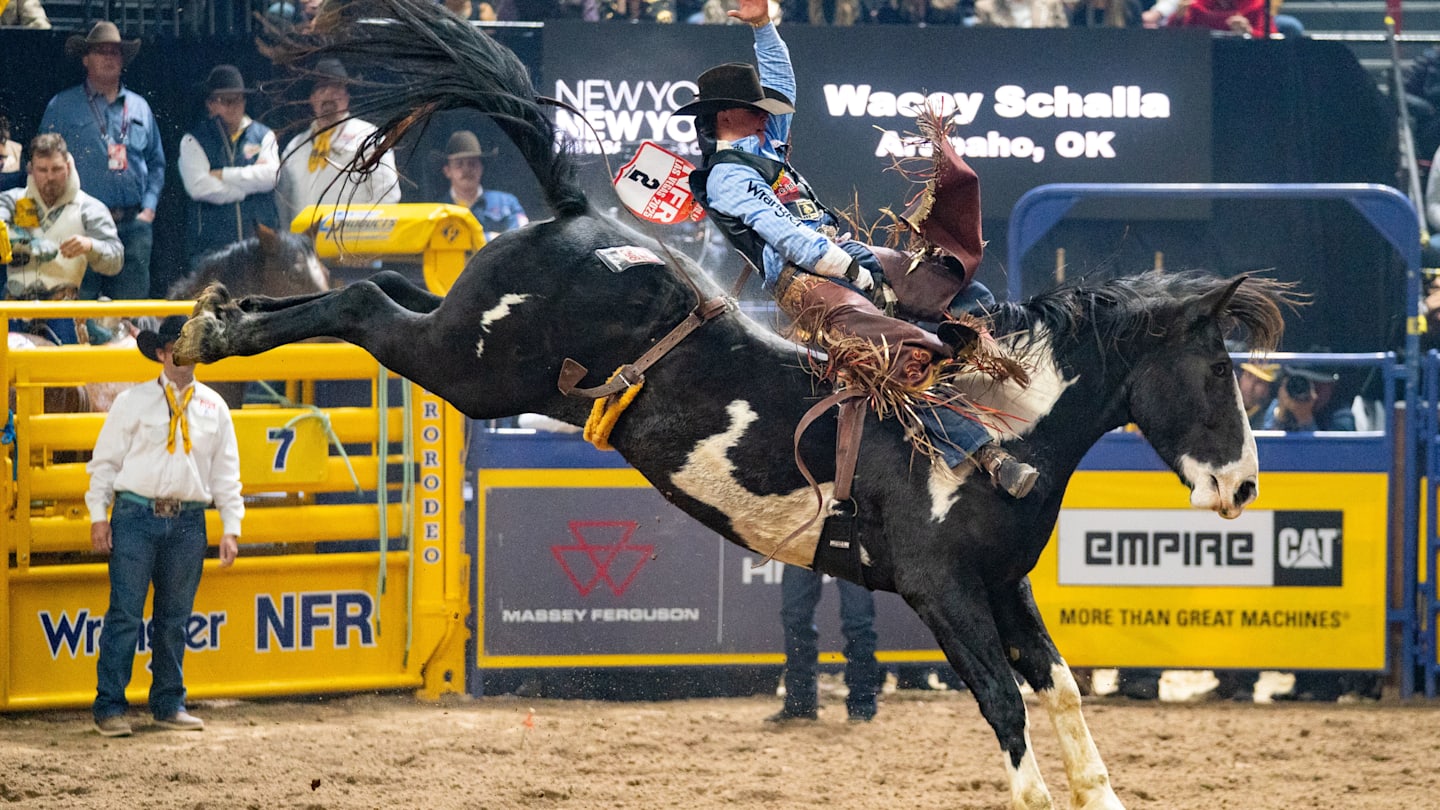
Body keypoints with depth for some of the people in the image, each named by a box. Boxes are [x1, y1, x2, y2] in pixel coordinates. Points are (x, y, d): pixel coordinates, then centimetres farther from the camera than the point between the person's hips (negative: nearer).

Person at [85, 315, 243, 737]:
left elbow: (226, 471, 13)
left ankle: (169, 704, 17)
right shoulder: (133, 401, 3)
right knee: (125, 614, -6)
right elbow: (106, 460, 4)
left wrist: (230, 527, 7)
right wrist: (99, 516, -2)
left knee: (175, 618, 8)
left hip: (188, 523, 3)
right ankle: (109, 707, -3)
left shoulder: (213, 407, 11)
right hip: (137, 515, -3)